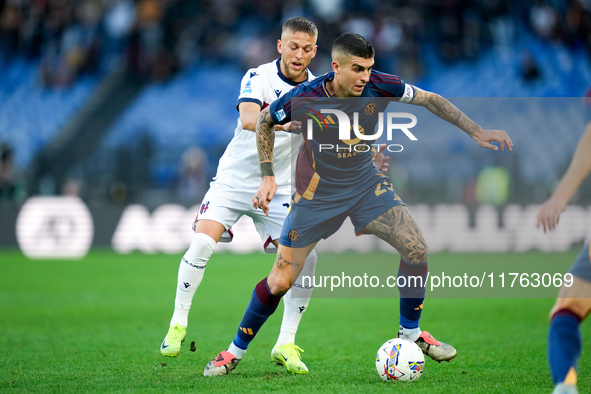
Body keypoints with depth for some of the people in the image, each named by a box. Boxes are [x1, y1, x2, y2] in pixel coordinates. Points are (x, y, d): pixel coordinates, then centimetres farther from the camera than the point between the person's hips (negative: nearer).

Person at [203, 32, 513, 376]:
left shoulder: (378, 86, -19)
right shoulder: (305, 98, -25)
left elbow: (430, 100, -4)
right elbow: (265, 121, -5)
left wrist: (476, 132, -7)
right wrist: (268, 176, -11)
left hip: (366, 183, 3)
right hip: (317, 193, -3)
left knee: (417, 248, -14)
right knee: (280, 282, -4)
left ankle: (410, 332, 8)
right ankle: (236, 351, 16)